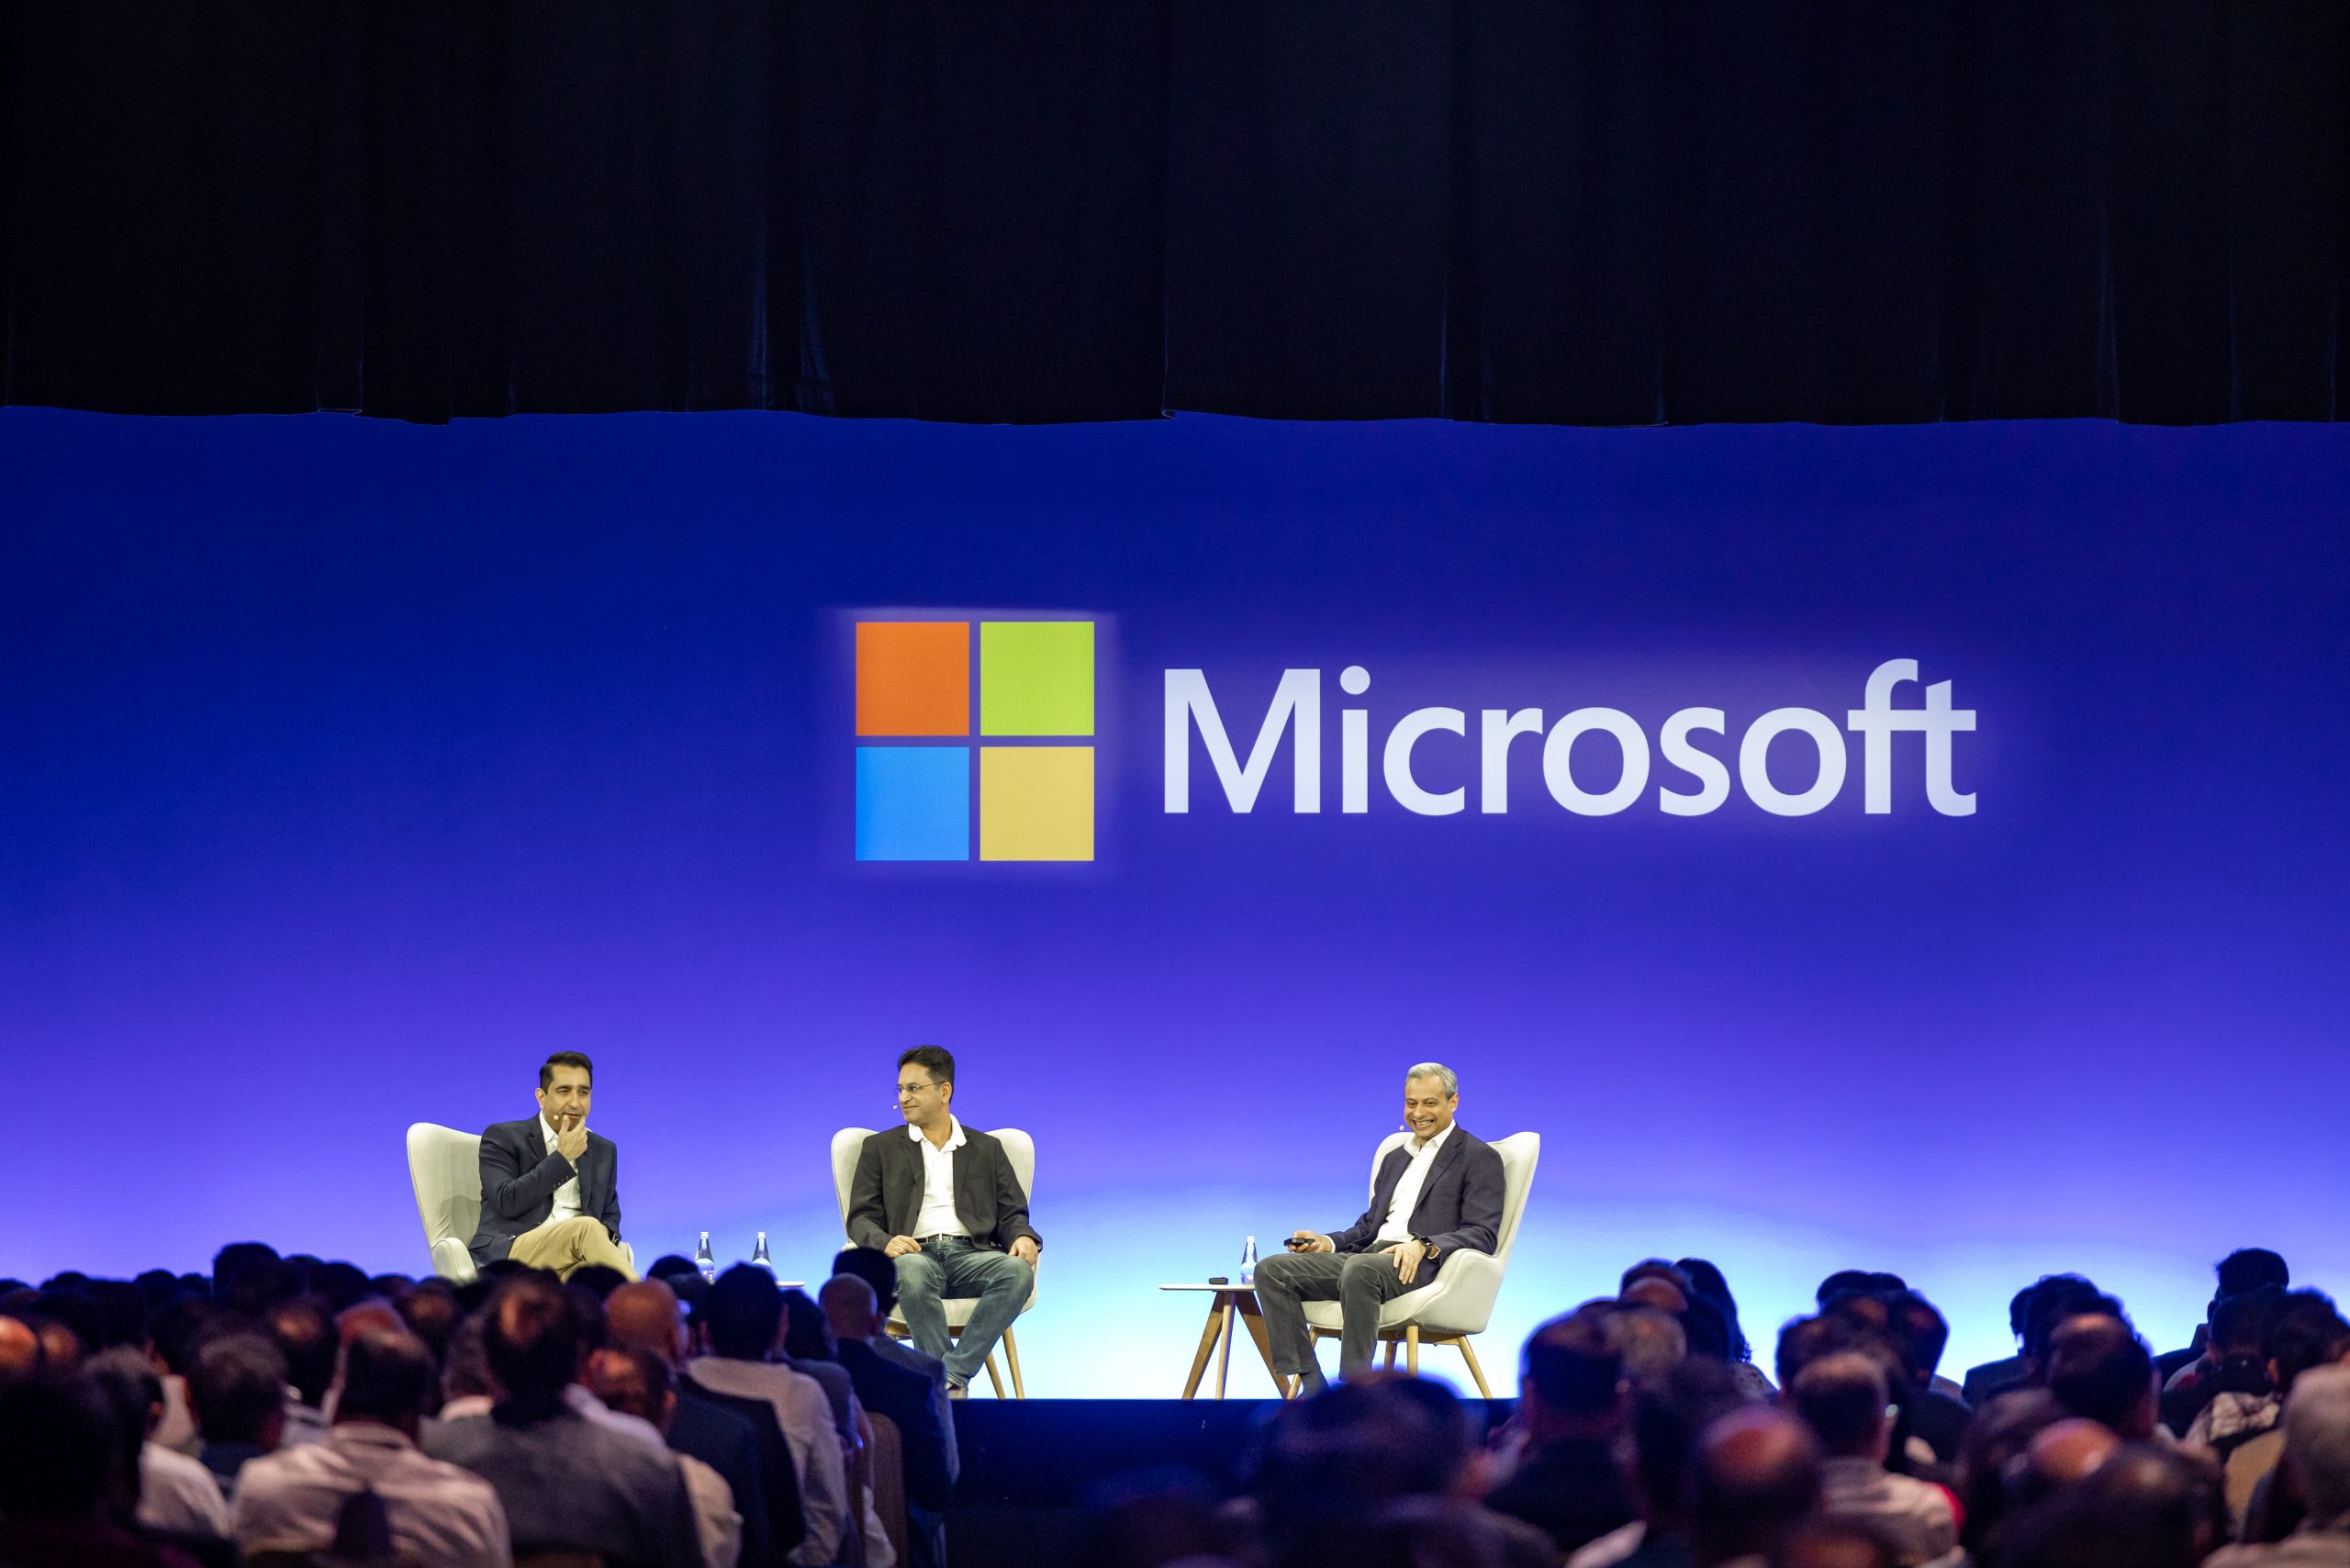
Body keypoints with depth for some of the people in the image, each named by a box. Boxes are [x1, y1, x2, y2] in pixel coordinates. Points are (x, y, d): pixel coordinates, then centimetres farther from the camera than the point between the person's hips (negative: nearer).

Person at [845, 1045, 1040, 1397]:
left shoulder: (987, 1150, 22)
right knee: (913, 1274, -40)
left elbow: (1012, 1214, 16)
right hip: (915, 1253, -2)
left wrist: (1024, 1237, -9)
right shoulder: (880, 1149, 19)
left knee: (1018, 1272, -34)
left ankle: (949, 1377, -36)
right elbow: (862, 1218, 9)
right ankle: (953, 1388, -35)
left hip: (971, 1255, 2)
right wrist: (885, 1242, -15)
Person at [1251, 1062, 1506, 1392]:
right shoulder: (1395, 1158, 29)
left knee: (1360, 1268, -40)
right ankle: (1313, 1388, -22)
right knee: (1273, 1270, -13)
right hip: (1371, 1255, 8)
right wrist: (1330, 1242, 6)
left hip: (1425, 1264, -8)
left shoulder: (1480, 1158, 5)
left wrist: (1424, 1246, -23)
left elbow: (1482, 1234, -6)